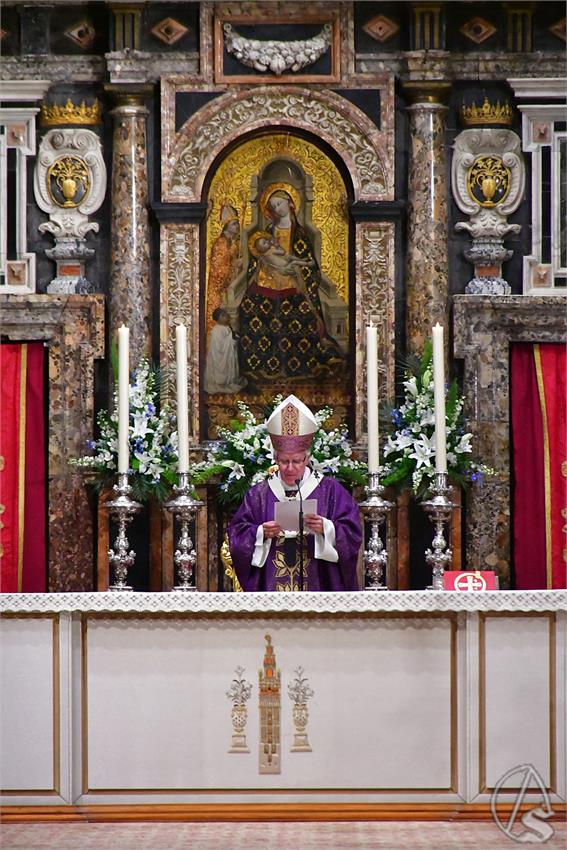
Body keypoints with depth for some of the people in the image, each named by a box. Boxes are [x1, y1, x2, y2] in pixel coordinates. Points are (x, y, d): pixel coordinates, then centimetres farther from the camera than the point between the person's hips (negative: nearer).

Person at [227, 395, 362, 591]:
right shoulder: (259, 494, 10)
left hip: (317, 586, -1)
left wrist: (326, 528, -18)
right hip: (271, 586, 1)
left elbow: (351, 534, 0)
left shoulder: (330, 490, 5)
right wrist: (260, 533, -12)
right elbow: (237, 535, 6)